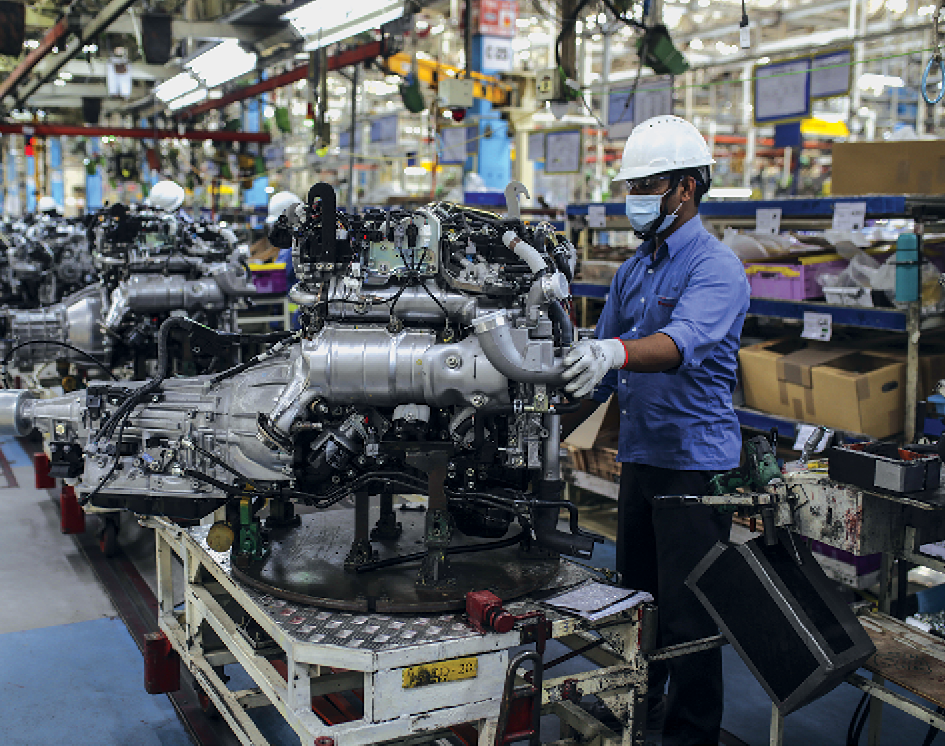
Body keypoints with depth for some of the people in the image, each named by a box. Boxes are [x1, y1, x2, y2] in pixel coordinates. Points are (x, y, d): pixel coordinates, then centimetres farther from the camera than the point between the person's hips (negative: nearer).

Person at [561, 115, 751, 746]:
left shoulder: (717, 268, -13)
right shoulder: (633, 271, 11)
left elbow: (681, 343, -34)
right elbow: (598, 365, 15)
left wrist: (616, 353, -52)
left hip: (696, 460, -8)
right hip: (640, 456, 8)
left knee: (688, 611, -1)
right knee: (635, 593, 18)